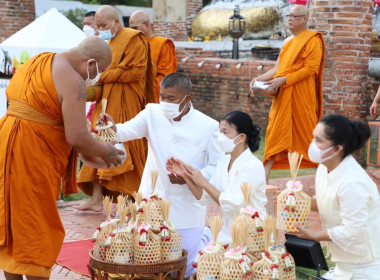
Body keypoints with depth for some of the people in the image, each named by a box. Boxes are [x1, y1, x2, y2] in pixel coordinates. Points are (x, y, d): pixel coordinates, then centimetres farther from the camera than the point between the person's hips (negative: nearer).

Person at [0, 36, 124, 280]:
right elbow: (76, 137, -18)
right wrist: (106, 152, 0)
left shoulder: (37, 62, 14)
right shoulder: (72, 80, -14)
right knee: (36, 228, 1)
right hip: (31, 154, -8)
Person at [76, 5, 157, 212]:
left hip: (123, 105, -8)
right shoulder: (110, 43, 17)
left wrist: (104, 76, -15)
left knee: (122, 149, -5)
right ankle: (97, 199, 6)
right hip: (106, 104, 8)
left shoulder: (133, 39, -8)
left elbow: (137, 71, -16)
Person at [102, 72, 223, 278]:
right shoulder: (153, 113, -4)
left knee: (182, 270, 6)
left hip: (187, 210, -2)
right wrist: (111, 128, -43)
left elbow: (217, 166, -6)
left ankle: (202, 237, 37)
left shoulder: (208, 126, -9)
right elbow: (128, 130, -21)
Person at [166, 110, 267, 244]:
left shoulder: (253, 166, -16)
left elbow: (232, 205, -22)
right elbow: (205, 198, 5)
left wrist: (203, 182, -15)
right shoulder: (223, 161, 7)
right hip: (227, 232, 7)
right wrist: (185, 175, -7)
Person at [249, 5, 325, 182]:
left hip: (300, 96, -7)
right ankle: (264, 177, 1)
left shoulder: (312, 40, -5)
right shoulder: (288, 42, 18)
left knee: (305, 134, 0)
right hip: (283, 95, 7)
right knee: (276, 133, 2)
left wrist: (283, 80, -21)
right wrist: (260, 78, 1)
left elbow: (310, 68, -15)